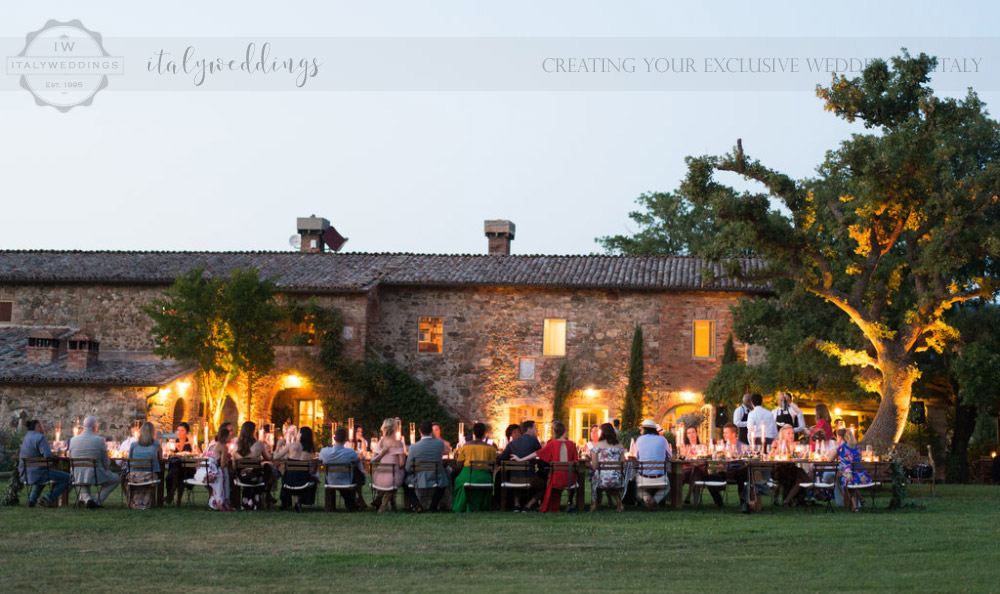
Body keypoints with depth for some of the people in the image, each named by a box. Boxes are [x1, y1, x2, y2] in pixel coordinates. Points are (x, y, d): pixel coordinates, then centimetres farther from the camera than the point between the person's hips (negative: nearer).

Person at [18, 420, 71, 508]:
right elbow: (48, 455, -23)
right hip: (37, 473, -9)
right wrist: (55, 456, -1)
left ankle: (32, 499, 30)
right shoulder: (40, 437, -13)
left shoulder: (27, 437, 15)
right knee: (66, 478, -5)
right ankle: (48, 499, -5)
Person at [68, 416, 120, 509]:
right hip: (96, 476, -4)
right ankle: (98, 501, 11)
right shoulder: (100, 440, -12)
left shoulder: (73, 440, 0)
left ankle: (86, 498, 17)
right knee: (116, 478, 23)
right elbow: (106, 463, -5)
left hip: (78, 477, 4)